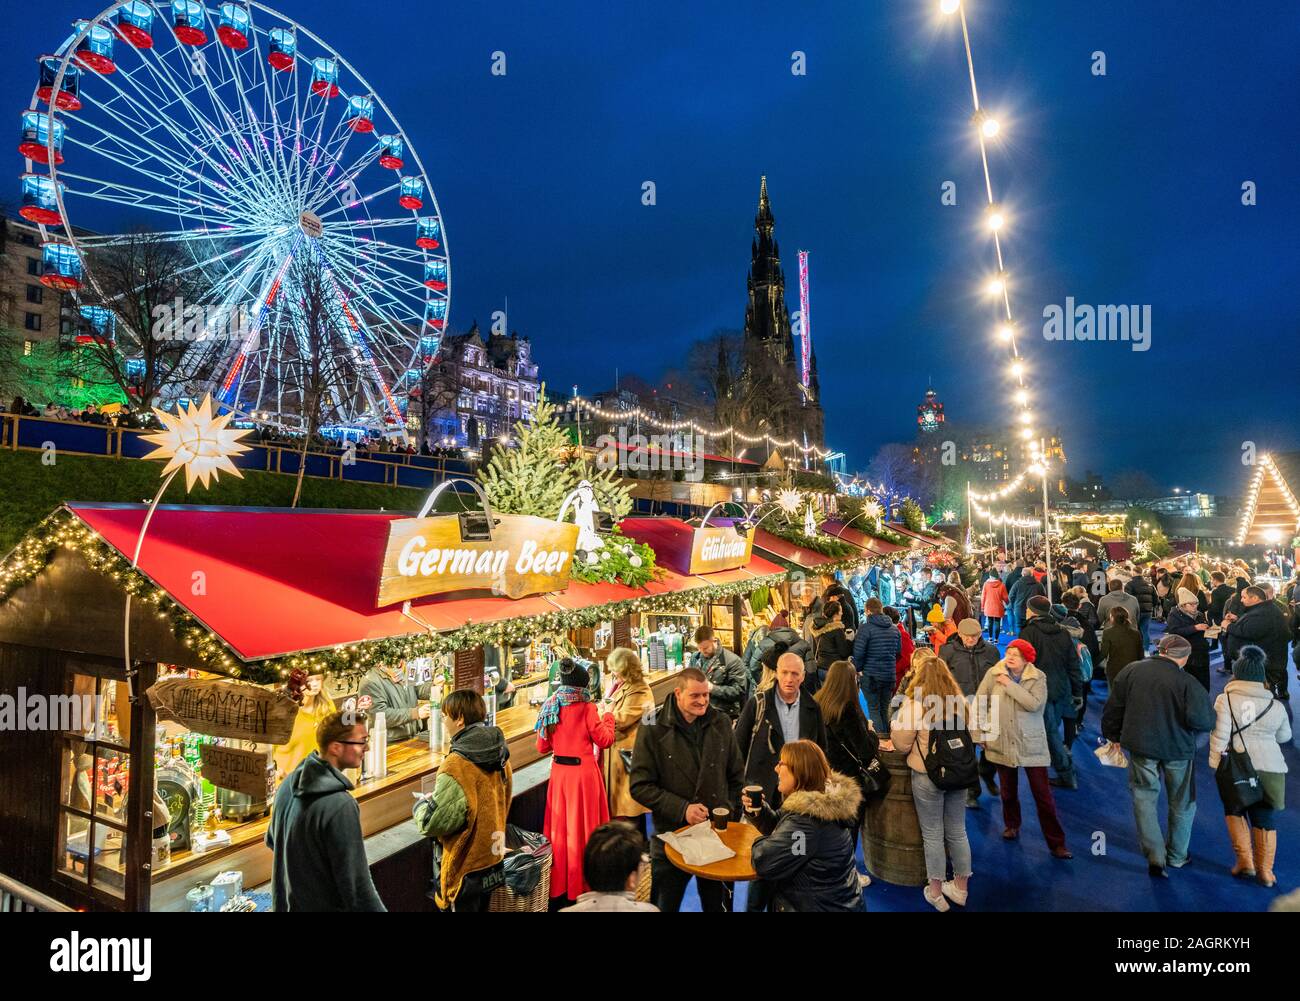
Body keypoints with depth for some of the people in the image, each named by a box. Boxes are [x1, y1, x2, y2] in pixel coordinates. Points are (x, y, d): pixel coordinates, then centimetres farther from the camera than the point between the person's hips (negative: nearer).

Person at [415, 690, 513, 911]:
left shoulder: (457, 765, -26)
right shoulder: (499, 754, -3)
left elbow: (432, 823, -24)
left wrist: (421, 804, -3)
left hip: (464, 870, -7)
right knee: (481, 906, 23)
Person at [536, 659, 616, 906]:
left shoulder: (550, 707, 1)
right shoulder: (587, 708, -13)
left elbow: (542, 747, 6)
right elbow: (604, 740, -7)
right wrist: (608, 717, 8)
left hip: (559, 772, 5)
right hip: (583, 772, -5)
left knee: (560, 827, 15)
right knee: (582, 827, 7)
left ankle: (558, 885, 24)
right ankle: (581, 885, 18)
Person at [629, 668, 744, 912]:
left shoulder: (721, 722, -2)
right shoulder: (653, 729, -12)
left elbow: (736, 775, 10)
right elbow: (640, 787, -12)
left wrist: (728, 810, 0)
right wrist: (682, 809, -19)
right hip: (671, 833, -3)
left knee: (717, 903, 20)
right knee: (666, 904, 14)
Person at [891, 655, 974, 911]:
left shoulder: (915, 703, -16)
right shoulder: (960, 701, -4)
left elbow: (902, 745, -9)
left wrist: (895, 726, 9)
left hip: (928, 776, -4)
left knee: (933, 834, 10)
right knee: (957, 832, 17)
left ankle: (935, 891, 21)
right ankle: (960, 888, 31)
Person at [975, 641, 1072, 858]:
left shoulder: (1038, 678, -6)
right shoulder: (993, 674, -3)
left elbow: (1034, 704, -23)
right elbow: (979, 704, 2)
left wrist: (1009, 683, -19)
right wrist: (981, 732, -1)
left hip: (1031, 744, -2)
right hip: (1002, 744, 2)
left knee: (1043, 795, 0)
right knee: (1008, 791, 17)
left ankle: (1056, 843, 10)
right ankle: (1011, 825, 41)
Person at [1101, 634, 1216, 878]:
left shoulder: (1131, 671, -6)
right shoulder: (1187, 682, -16)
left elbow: (1113, 708, 1)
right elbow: (1203, 720, -23)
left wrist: (1113, 736, 14)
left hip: (1140, 747, 1)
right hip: (1178, 750, -1)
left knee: (1144, 798, 11)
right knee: (1181, 803, 19)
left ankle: (1155, 855, 1)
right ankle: (1176, 856, 31)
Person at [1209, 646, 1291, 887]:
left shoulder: (1225, 700, -6)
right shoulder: (1276, 705, 6)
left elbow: (1220, 736, -11)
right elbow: (1284, 737, 20)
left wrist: (1215, 764, -3)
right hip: (1271, 768, 3)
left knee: (1236, 811, 17)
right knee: (1264, 817, 14)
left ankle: (1245, 861, 12)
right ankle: (1265, 870, 19)